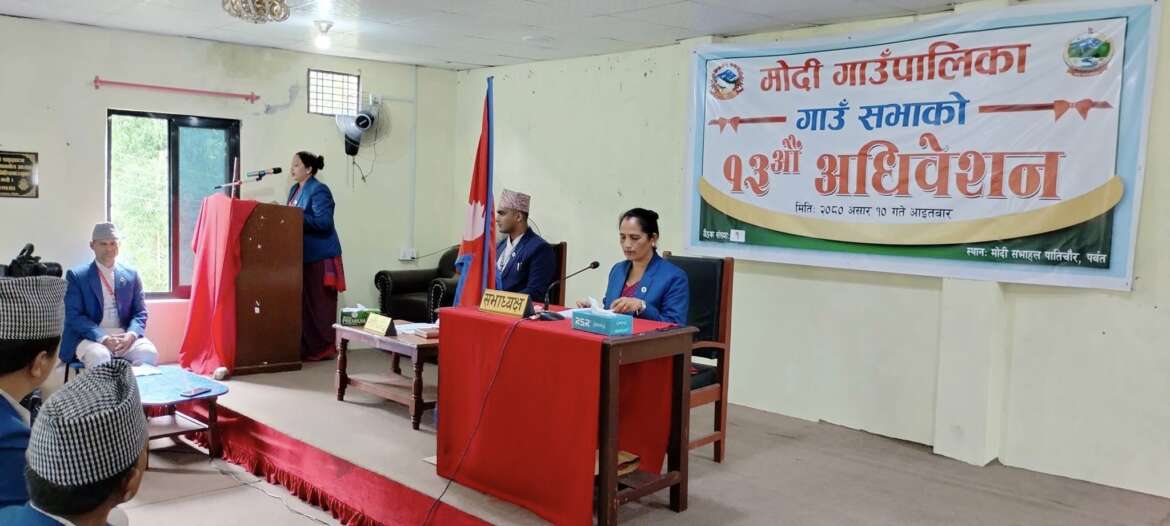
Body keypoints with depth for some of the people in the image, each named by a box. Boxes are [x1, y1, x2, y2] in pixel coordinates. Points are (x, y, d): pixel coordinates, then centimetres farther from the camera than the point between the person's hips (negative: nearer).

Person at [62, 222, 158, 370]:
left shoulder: (131, 275, 13)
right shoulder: (77, 276, 4)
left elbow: (140, 312, 10)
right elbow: (74, 316, -5)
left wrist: (131, 335, -13)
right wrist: (103, 338, -20)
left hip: (124, 335, 2)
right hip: (91, 336, -2)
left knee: (149, 353, -28)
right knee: (99, 356, -36)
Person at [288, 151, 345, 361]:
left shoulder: (319, 191, -13)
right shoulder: (294, 190, 15)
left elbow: (324, 222, -23)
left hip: (320, 256, -9)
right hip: (302, 255, 9)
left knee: (318, 303, -4)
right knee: (303, 302, 9)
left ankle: (324, 348, 3)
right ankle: (307, 346, 16)